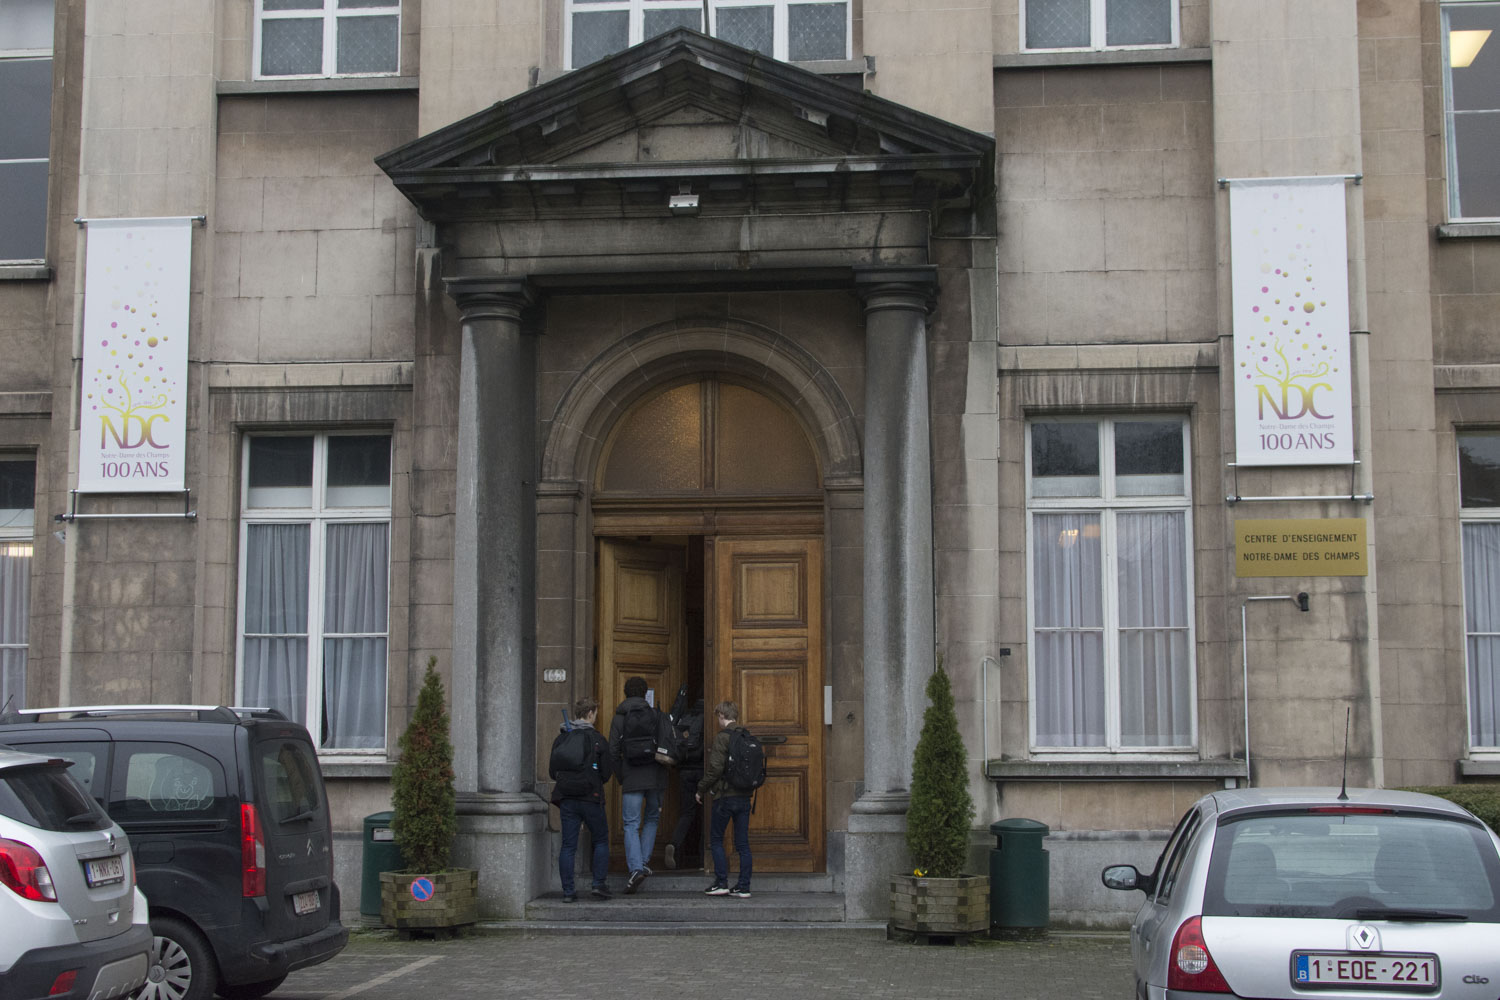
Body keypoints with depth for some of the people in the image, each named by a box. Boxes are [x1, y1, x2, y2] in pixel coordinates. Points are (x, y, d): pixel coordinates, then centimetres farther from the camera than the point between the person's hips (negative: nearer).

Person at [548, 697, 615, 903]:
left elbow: (552, 772, 8)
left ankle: (567, 891, 2)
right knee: (601, 841, 12)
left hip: (567, 799, 3)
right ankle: (599, 884, 3)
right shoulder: (597, 739, -5)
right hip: (591, 798, -3)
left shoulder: (561, 739, 5)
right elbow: (607, 773, -4)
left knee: (568, 846, 5)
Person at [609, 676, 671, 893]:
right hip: (656, 777, 1)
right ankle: (644, 862, 13)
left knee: (631, 825, -1)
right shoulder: (656, 716, 3)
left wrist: (620, 776, 9)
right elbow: (669, 744, -6)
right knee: (651, 819, 21)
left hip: (632, 779, -1)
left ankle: (635, 868, -17)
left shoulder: (619, 719, 2)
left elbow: (613, 751, -2)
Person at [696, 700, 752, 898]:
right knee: (742, 843, 8)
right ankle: (743, 887, 7)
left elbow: (715, 768, -17)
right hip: (744, 796, 6)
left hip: (725, 796, -6)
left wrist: (701, 789, -5)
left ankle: (721, 883, 4)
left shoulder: (722, 737, -12)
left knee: (716, 839, 8)